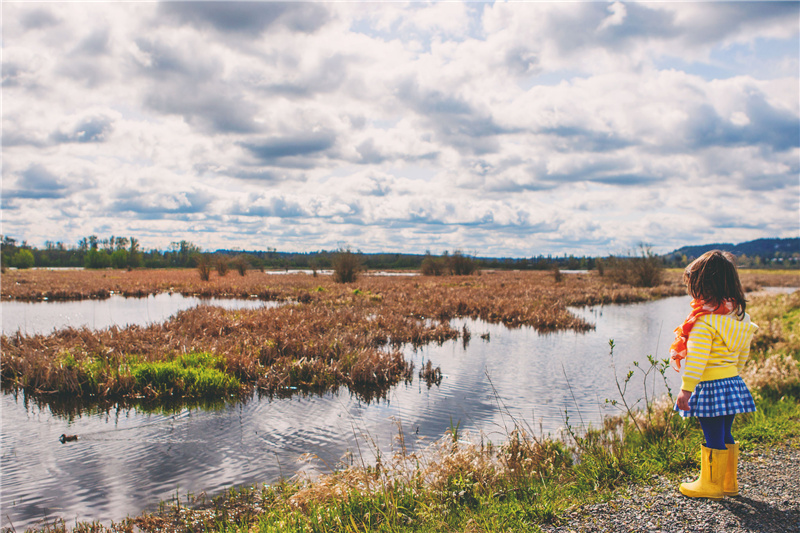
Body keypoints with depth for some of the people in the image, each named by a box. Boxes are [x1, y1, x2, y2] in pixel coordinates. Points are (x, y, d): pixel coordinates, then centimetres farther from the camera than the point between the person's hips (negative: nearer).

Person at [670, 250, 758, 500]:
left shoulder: (705, 320, -21)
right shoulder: (740, 315, 6)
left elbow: (696, 358, -22)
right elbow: (743, 353, 15)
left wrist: (686, 389, -18)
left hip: (710, 386, -8)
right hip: (733, 382, 8)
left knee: (713, 438, 4)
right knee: (725, 435, 19)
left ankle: (711, 485, 17)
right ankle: (729, 482, 29)